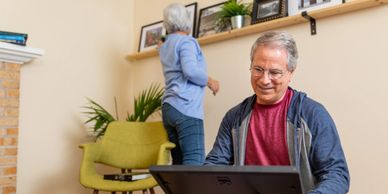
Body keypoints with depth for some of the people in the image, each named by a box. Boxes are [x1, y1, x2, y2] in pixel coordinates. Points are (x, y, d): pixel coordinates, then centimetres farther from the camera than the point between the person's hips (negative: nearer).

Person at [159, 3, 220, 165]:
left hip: (168, 108, 9)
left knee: (179, 162, 6)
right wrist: (210, 82, -4)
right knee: (195, 162, -13)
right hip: (186, 108, -8)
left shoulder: (164, 46, 21)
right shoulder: (186, 41, -2)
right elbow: (190, 70, -18)